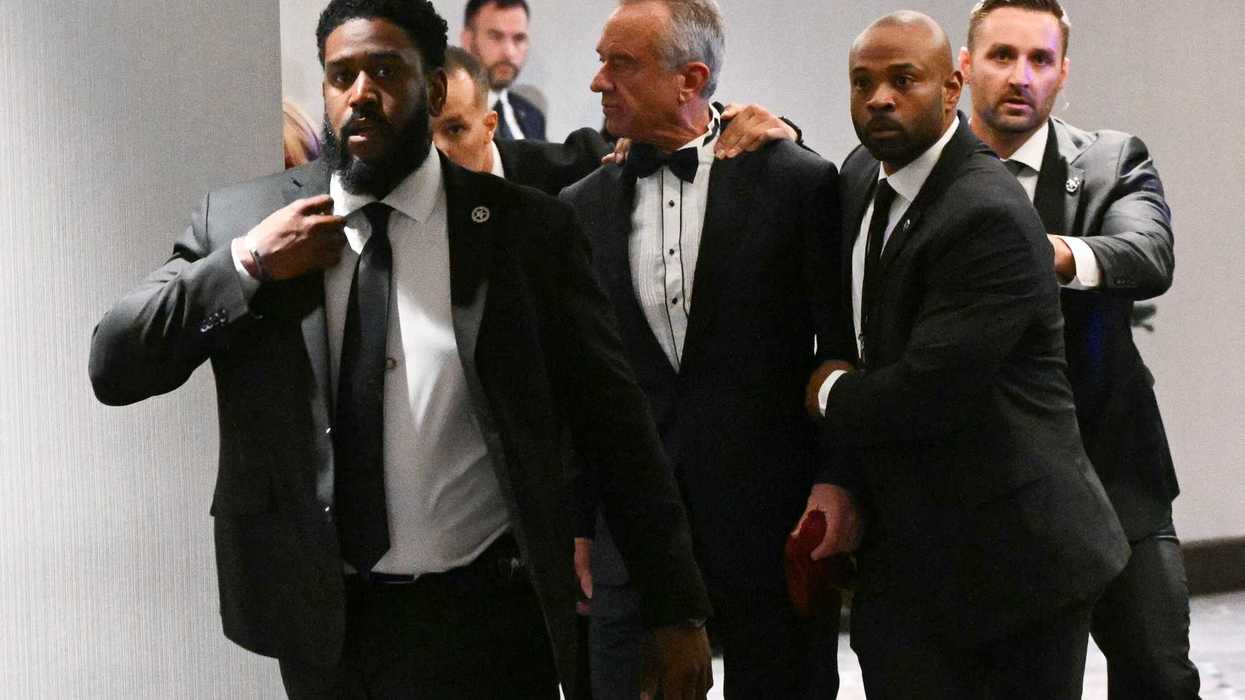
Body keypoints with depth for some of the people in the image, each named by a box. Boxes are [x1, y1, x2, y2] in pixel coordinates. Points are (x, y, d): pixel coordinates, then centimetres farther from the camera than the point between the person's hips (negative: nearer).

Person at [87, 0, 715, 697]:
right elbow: (114, 366, 1)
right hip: (319, 625, 2)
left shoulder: (528, 231, -3)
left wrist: (678, 609, -1)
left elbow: (616, 424, 0)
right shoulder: (240, 220, 2)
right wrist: (244, 266, -11)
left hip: (480, 620, -2)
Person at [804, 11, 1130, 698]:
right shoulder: (862, 176, 8)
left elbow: (927, 393, -24)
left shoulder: (989, 216, -20)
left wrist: (832, 394, -5)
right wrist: (841, 481, 5)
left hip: (1012, 556, -7)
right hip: (903, 552, 7)